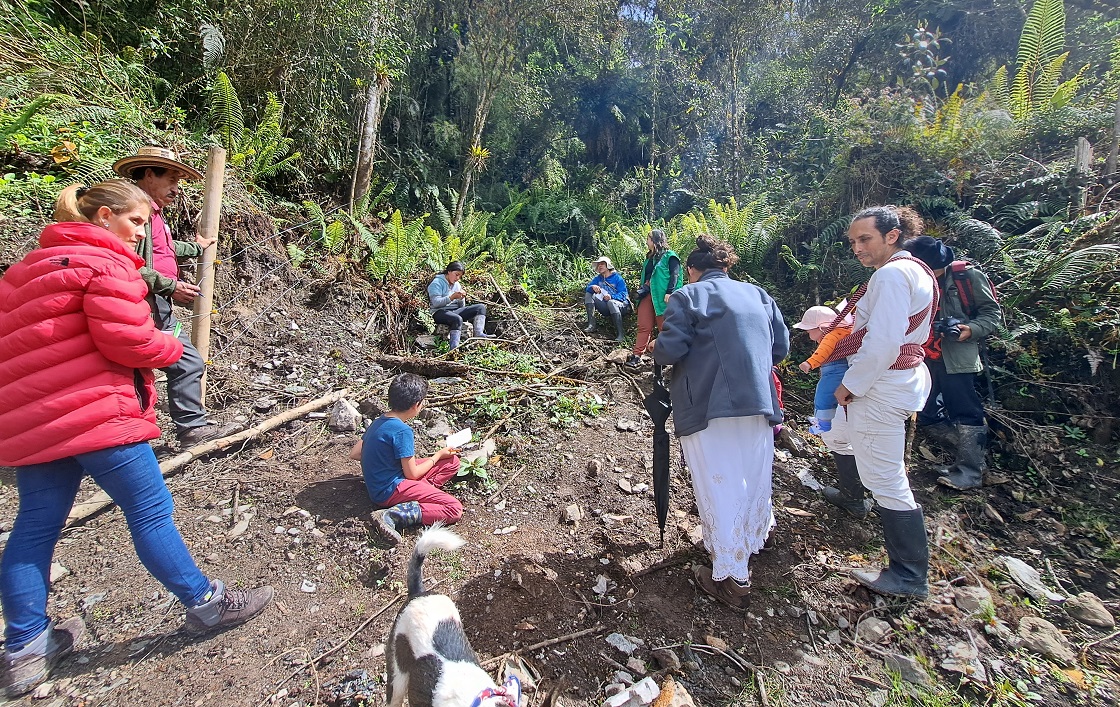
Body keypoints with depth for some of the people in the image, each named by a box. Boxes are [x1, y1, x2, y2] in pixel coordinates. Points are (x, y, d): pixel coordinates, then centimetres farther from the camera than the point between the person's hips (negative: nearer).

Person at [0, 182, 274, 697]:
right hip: (94, 412, -9)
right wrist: (170, 347, 0)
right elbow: (125, 339, -18)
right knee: (151, 510, -1)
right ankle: (205, 603, 12)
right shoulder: (105, 263, -10)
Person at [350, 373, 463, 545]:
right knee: (454, 509, -19)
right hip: (391, 491, -9)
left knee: (453, 461, 8)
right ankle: (391, 515, -21)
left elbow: (354, 454, 12)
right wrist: (438, 456, -1)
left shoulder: (379, 422, 5)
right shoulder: (402, 430, -21)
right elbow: (412, 474, -15)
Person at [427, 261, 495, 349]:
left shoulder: (457, 285, 17)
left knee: (481, 307, -8)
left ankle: (479, 333, -28)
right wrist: (452, 297, -27)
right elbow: (435, 302, -16)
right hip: (440, 312, -7)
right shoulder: (437, 282, -3)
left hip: (455, 311, 7)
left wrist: (462, 298, -7)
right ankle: (454, 348, -49)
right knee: (457, 319, -40)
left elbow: (462, 306, 16)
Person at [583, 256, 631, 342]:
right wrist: (593, 287, -27)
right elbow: (587, 288, -3)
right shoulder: (598, 278, 10)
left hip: (620, 306, -5)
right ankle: (591, 324, -25)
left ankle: (621, 334, -48)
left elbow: (623, 294, -14)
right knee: (588, 295, -8)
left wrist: (611, 296, -32)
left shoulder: (617, 278, -5)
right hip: (605, 308, 5)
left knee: (611, 302, -38)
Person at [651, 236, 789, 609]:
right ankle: (754, 540, 47)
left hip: (708, 408, -5)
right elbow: (781, 347, 12)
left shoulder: (687, 296, -2)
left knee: (719, 488, 3)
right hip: (759, 404, 6)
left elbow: (669, 351, -12)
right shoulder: (758, 295, 14)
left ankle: (732, 578, 11)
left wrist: (656, 348, 10)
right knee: (753, 479, 22)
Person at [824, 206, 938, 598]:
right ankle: (851, 496, 55)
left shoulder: (891, 274, -19)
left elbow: (882, 342, -27)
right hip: (903, 374, 11)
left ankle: (910, 576, 8)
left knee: (887, 481, -4)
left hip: (880, 386, -11)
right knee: (840, 437, 31)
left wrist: (850, 385, -16)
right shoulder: (914, 269, 13)